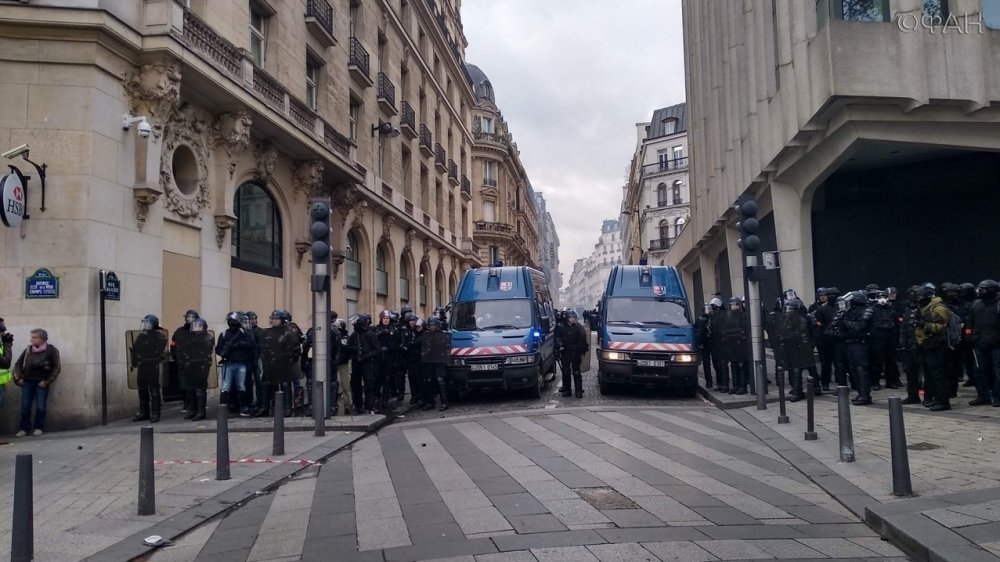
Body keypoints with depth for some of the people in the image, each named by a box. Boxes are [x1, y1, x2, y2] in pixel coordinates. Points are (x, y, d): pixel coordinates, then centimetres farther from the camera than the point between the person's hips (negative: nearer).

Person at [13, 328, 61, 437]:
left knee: (40, 406, -2)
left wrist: (46, 381, -6)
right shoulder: (28, 350, 8)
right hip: (27, 382, 3)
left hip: (42, 383, -3)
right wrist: (18, 378, 4)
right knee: (25, 406, 1)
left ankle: (38, 428, 10)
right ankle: (24, 428, 9)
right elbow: (18, 364, 15)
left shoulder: (51, 350, -3)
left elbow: (57, 367, -3)